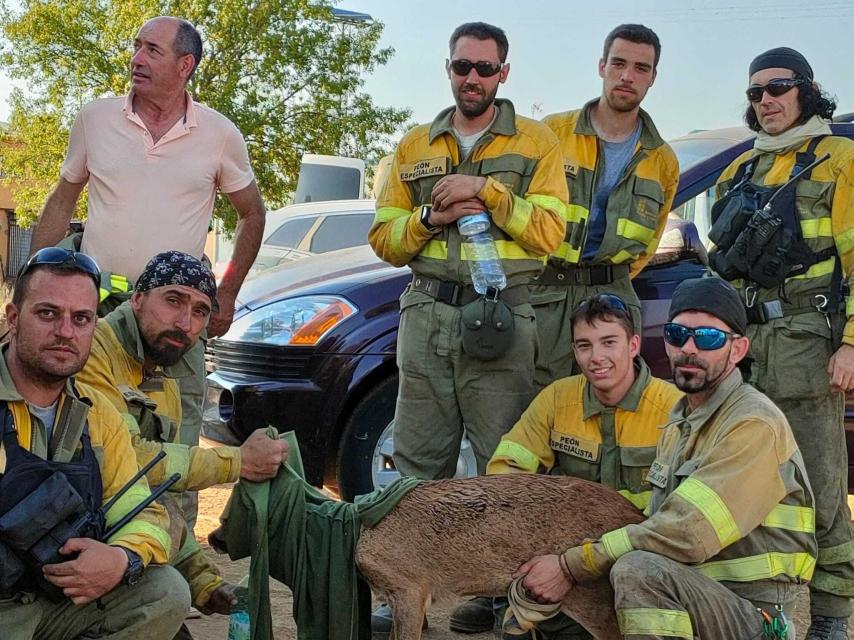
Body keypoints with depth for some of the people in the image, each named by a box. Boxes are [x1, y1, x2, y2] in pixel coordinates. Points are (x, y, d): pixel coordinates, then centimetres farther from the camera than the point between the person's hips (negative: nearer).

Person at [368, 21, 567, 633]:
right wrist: (433, 218, -6)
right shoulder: (415, 147, 16)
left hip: (500, 317, -3)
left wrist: (487, 191, -12)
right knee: (418, 461, 4)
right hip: (426, 313, 3)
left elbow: (548, 233, -3)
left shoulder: (536, 142, 7)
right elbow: (384, 238, 12)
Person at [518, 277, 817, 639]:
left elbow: (687, 533, -25)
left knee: (639, 570, -34)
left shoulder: (754, 424, -17)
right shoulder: (680, 419, 13)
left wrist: (573, 567, -22)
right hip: (686, 593, 8)